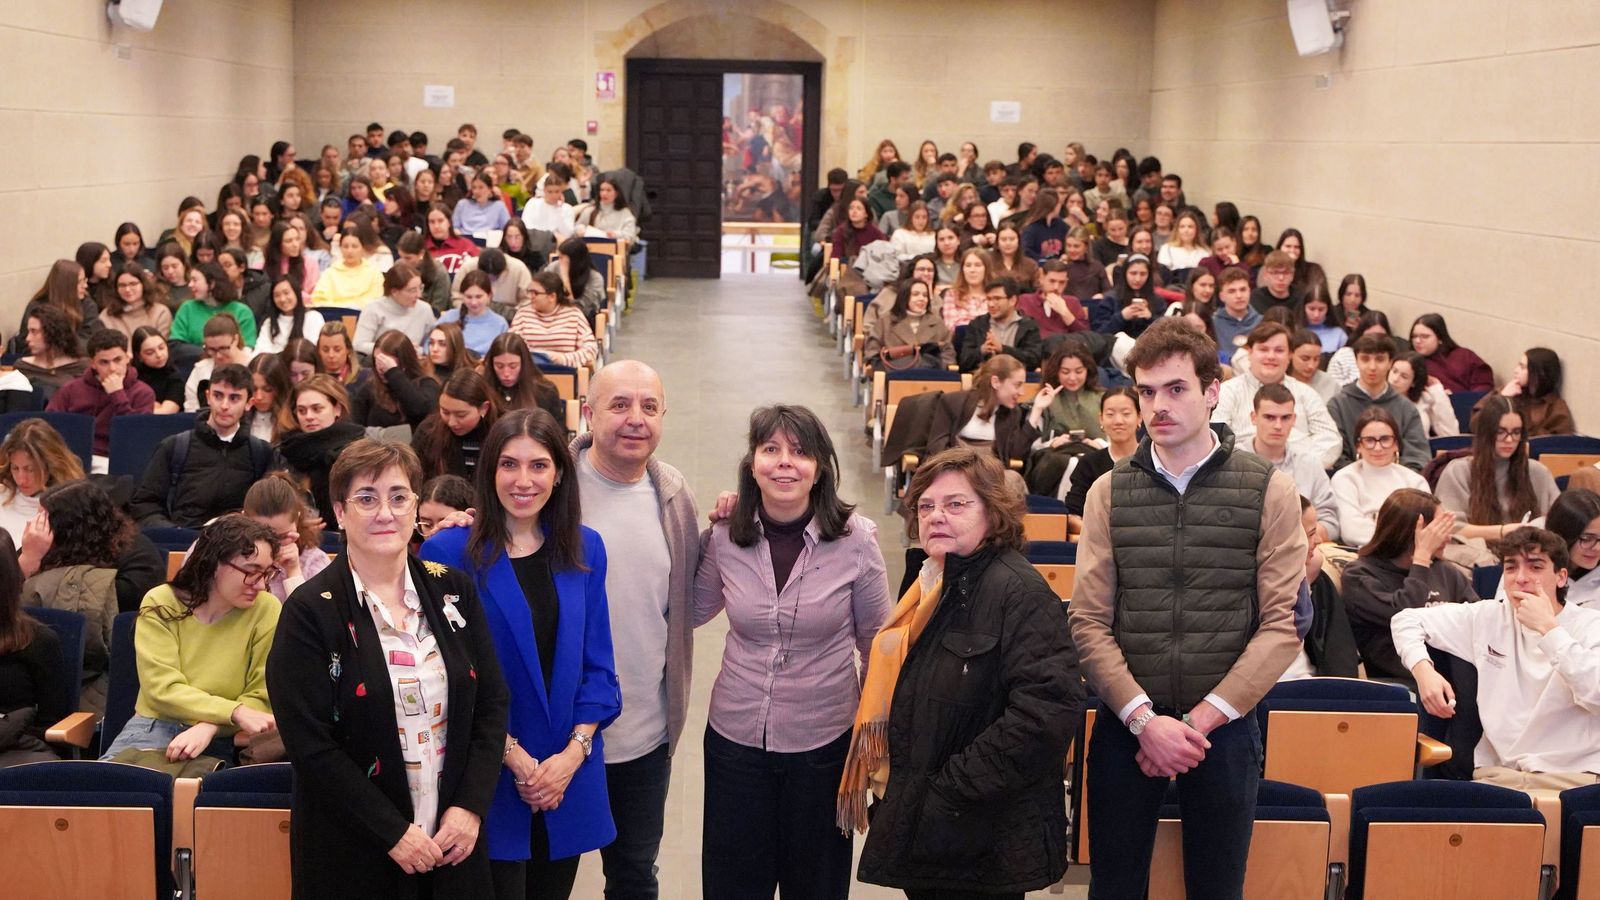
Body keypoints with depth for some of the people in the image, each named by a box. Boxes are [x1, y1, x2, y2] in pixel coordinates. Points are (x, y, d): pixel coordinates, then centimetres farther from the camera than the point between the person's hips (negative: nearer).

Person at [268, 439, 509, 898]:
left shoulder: (454, 590, 3)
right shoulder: (310, 610, -9)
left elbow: (492, 703, 5)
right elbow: (309, 744, -13)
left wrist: (471, 807, -7)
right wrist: (393, 831, -16)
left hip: (454, 842, 4)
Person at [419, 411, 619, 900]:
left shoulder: (585, 549, 5)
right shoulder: (448, 552, -7)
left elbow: (597, 664, 6)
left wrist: (574, 753, -8)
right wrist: (513, 755, -13)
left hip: (570, 778, 4)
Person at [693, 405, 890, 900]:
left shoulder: (856, 538, -12)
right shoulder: (724, 537, -6)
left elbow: (877, 641, 0)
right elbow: (692, 612, 12)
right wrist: (711, 527, 0)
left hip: (825, 741, -2)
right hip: (735, 737, 2)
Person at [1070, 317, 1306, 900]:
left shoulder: (1268, 491, -1)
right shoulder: (1109, 493, 4)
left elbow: (1283, 625, -6)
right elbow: (1089, 622, -2)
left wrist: (1199, 721, -12)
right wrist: (1144, 719, -14)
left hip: (1224, 726, -1)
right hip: (1125, 724, 1)